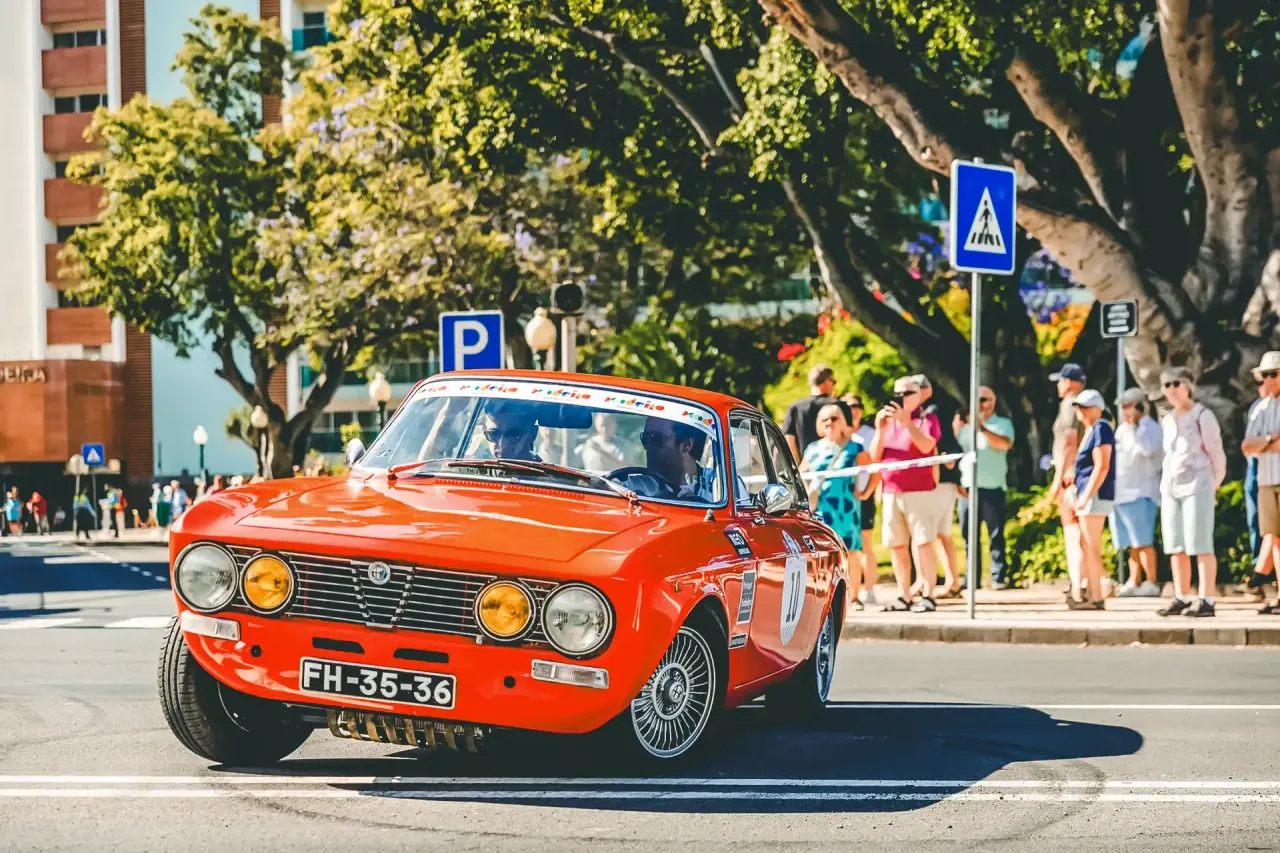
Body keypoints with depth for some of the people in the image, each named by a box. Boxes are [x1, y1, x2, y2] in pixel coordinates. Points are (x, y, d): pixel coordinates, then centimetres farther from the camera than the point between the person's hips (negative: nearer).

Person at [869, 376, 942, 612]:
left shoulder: (927, 420, 2)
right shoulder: (889, 421, 16)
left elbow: (927, 446, -16)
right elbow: (875, 457, 10)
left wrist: (907, 422, -21)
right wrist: (880, 429, -2)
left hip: (919, 492, -5)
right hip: (891, 493, 5)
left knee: (923, 543, -9)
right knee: (897, 546, 5)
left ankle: (927, 596, -9)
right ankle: (904, 597, 10)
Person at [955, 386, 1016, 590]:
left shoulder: (1002, 424, 5)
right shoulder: (966, 426, 17)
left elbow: (1004, 444, -15)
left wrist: (982, 428, -20)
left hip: (992, 488, -4)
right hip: (967, 487, 4)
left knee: (996, 534, -6)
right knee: (969, 535, 3)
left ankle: (998, 578, -6)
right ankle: (972, 578, 6)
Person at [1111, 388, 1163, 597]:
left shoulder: (1149, 428, -7)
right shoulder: (1122, 429, 18)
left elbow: (1148, 449, -26)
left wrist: (1132, 428, -21)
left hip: (1140, 493, -8)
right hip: (1121, 493, 8)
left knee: (1143, 541, -11)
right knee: (1132, 543, 9)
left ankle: (1151, 583, -9)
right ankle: (1133, 582, 12)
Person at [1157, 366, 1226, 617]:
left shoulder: (1202, 416, -5)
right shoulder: (1167, 420, 14)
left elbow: (1216, 452, -2)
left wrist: (1214, 483, 6)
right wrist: (1167, 481, 13)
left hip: (1197, 487, -7)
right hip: (1170, 488, 7)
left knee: (1200, 545, -9)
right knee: (1176, 547, 6)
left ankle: (1206, 601, -11)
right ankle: (1182, 598, 11)